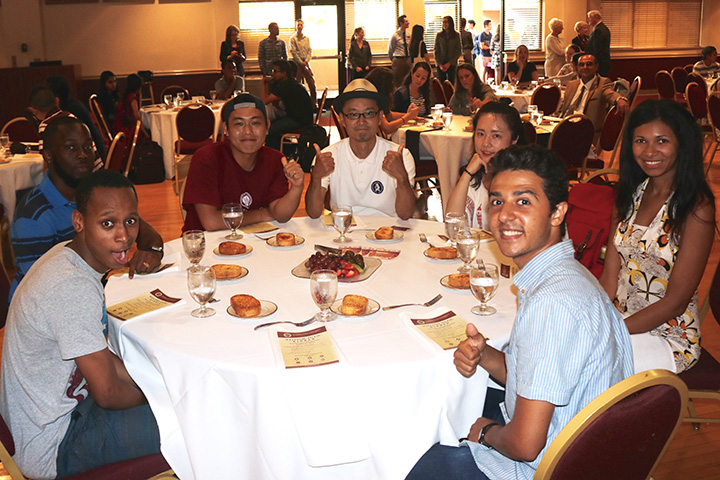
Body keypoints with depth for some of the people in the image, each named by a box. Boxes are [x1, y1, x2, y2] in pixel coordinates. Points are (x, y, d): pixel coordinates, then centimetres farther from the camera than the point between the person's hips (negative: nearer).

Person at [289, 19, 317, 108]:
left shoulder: (306, 38, 13)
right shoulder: (293, 38, 1)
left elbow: (310, 51, 8)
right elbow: (293, 52, -5)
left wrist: (306, 61, -7)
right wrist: (301, 62, -12)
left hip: (306, 62, 3)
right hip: (297, 62, -3)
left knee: (312, 83, -1)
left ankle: (314, 104, 3)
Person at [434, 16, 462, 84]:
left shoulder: (456, 35, 2)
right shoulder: (439, 35, 4)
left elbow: (459, 51, 1)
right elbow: (436, 51, 5)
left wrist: (449, 63, -9)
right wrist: (440, 64, -7)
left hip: (452, 64, -1)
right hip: (440, 64, 1)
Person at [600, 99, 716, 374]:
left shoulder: (697, 209, -13)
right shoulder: (633, 193, 7)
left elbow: (675, 302, -15)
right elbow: (610, 277, 4)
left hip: (667, 337, -6)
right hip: (619, 320, 6)